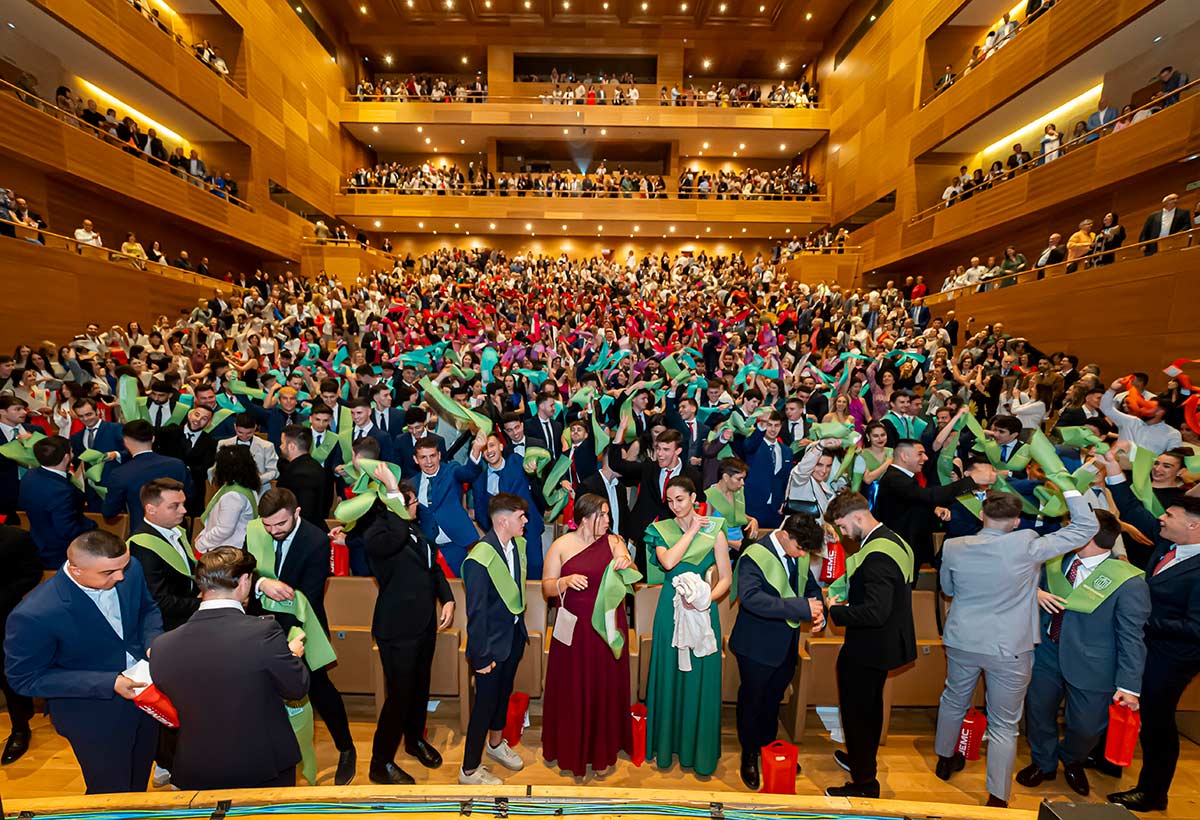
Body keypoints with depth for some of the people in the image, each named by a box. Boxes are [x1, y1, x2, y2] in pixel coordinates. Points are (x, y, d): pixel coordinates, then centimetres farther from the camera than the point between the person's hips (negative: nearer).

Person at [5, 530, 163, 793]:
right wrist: (109, 683, -27)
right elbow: (25, 679, -19)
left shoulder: (130, 569, -19)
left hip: (144, 691, 5)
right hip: (93, 717, -5)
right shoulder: (34, 615, -33)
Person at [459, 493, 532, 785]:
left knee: (504, 693, 25)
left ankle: (496, 743, 50)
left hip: (515, 635, 7)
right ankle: (469, 770, 30)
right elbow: (476, 612, -22)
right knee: (485, 703, 9)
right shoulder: (480, 559, -28)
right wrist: (480, 656, -16)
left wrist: (521, 626, 10)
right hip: (492, 641, -7)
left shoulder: (518, 544, -5)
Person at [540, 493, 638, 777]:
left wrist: (627, 564, -26)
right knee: (572, 689, 9)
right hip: (574, 630, -1)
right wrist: (566, 581, -19)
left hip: (608, 629, 1)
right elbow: (546, 587, 0)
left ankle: (603, 747, 30)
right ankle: (570, 750, 30)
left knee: (606, 687, 11)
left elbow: (632, 578, -5)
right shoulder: (561, 545, -3)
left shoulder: (614, 542, 1)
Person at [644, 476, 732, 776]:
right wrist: (691, 531, -14)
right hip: (671, 608, 2)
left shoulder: (714, 532, -4)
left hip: (701, 609, -1)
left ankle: (700, 752, 25)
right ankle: (667, 745, 30)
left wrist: (707, 598, -19)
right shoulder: (661, 529, 0)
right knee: (669, 675, 11)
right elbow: (667, 562, -18)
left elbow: (726, 578, -3)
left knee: (700, 679, 7)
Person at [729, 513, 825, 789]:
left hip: (787, 646, 6)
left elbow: (811, 587, 12)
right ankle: (749, 756, 36)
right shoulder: (755, 556, -26)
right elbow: (750, 597, -38)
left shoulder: (800, 556, -4)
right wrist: (802, 608, -39)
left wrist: (818, 611, -11)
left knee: (773, 700, 25)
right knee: (752, 702, 14)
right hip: (757, 647, -6)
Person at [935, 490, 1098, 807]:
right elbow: (1087, 527, -12)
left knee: (954, 701, 25)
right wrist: (1070, 488, -5)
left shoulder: (953, 547, -12)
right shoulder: (1026, 546, -22)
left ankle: (945, 759, 44)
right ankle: (997, 798, 21)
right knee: (1004, 725, 13)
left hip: (962, 642, 3)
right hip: (1008, 650, -3)